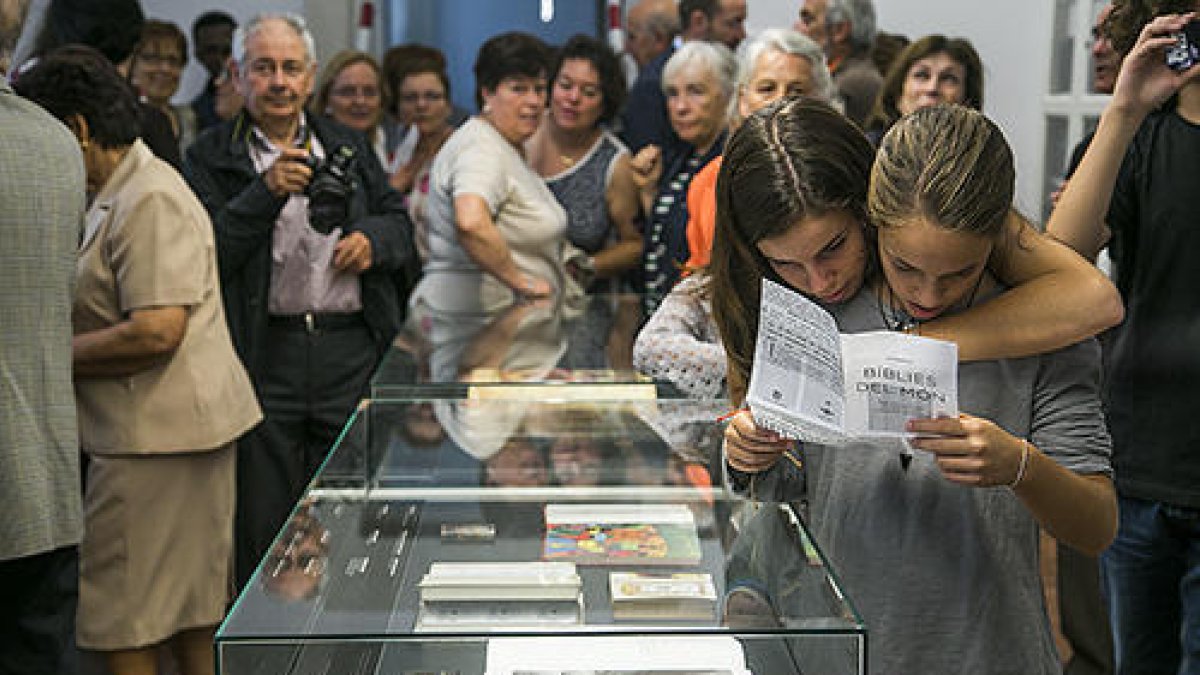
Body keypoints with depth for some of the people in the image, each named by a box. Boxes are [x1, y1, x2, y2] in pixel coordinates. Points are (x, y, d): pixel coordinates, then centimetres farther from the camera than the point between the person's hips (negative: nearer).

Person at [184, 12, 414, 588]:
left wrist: (372, 239, -3)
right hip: (262, 357, -3)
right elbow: (208, 254, -8)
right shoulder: (212, 157, 3)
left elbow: (399, 222, 19)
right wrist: (266, 192, -18)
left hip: (351, 351, 3)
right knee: (262, 527, 3)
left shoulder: (348, 148, 15)